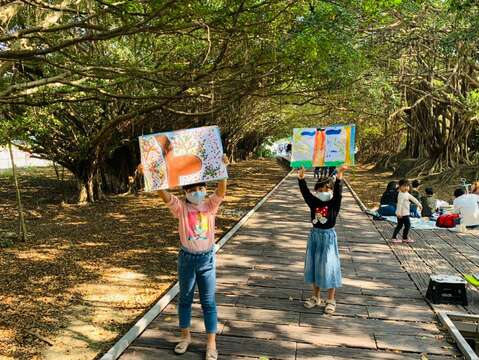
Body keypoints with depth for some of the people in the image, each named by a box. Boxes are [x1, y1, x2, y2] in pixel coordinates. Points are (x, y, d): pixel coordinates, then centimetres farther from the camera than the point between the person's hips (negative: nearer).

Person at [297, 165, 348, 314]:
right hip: (315, 235, 4)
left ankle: (331, 300, 17)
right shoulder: (314, 202, 1)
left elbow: (338, 192, -24)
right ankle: (316, 297, 27)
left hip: (328, 236, -4)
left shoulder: (334, 204, -8)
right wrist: (301, 178, -22)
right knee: (314, 266, 12)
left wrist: (339, 176, -38)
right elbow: (305, 192, -8)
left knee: (329, 267, 2)